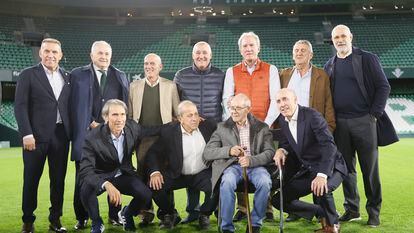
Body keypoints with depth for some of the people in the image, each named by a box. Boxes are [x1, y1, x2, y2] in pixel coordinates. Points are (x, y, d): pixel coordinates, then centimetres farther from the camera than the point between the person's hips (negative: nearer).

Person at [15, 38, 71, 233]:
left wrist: (72, 133, 5)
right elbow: (20, 106, -5)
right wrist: (27, 134, -13)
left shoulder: (67, 77, 12)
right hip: (36, 136, -3)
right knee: (31, 179, 4)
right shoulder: (28, 75, 1)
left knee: (59, 179, 7)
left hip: (61, 135, 3)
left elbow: (70, 107, 13)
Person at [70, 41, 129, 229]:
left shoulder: (121, 77, 14)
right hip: (87, 133, -2)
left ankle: (114, 216, 18)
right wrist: (91, 124, -9)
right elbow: (75, 105, -1)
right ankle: (82, 218, 17)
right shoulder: (78, 75, 5)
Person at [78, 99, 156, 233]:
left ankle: (127, 214, 15)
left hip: (124, 175, 3)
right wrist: (107, 185, -51)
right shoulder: (93, 138, -26)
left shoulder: (132, 127, -12)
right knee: (87, 188, -34)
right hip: (101, 177, -3)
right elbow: (85, 171, -34)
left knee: (146, 194, -22)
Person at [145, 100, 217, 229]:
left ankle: (204, 215, 5)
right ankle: (168, 214, 9)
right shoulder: (168, 131, -7)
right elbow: (153, 153, -8)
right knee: (155, 186, -23)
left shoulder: (208, 126, -3)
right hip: (177, 175, 0)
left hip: (202, 174, 0)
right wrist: (154, 172, -24)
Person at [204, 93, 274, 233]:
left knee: (265, 182, -32)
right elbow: (207, 153, 5)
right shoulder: (222, 128, 13)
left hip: (255, 165, 1)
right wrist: (229, 151, -13)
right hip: (232, 165, 0)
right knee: (227, 182, -34)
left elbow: (270, 152, 1)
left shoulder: (262, 127, 12)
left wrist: (251, 160, -19)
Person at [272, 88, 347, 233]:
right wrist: (281, 150, -10)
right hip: (306, 170, 7)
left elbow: (329, 145, -29)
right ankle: (322, 213, 11)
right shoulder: (282, 119, 2)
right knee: (278, 200, -1)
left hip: (329, 167, -7)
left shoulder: (312, 115, -20)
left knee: (321, 188, -38)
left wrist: (322, 175, -42)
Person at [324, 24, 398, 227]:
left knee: (370, 169, 2)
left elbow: (383, 87, -2)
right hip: (340, 124, 3)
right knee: (346, 169, 7)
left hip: (364, 121, -3)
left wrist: (374, 114, -9)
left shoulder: (367, 59, 1)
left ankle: (374, 212, 13)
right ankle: (351, 209, 18)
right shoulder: (329, 66, 12)